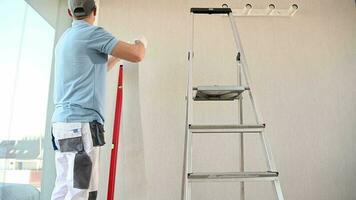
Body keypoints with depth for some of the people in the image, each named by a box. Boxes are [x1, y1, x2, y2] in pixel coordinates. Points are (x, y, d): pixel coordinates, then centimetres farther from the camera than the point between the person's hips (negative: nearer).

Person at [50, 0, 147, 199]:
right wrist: (142, 42, 13)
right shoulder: (92, 32, -6)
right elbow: (136, 55, -10)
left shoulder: (65, 38, 21)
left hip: (64, 122, 9)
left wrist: (116, 56, 43)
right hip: (81, 123, -9)